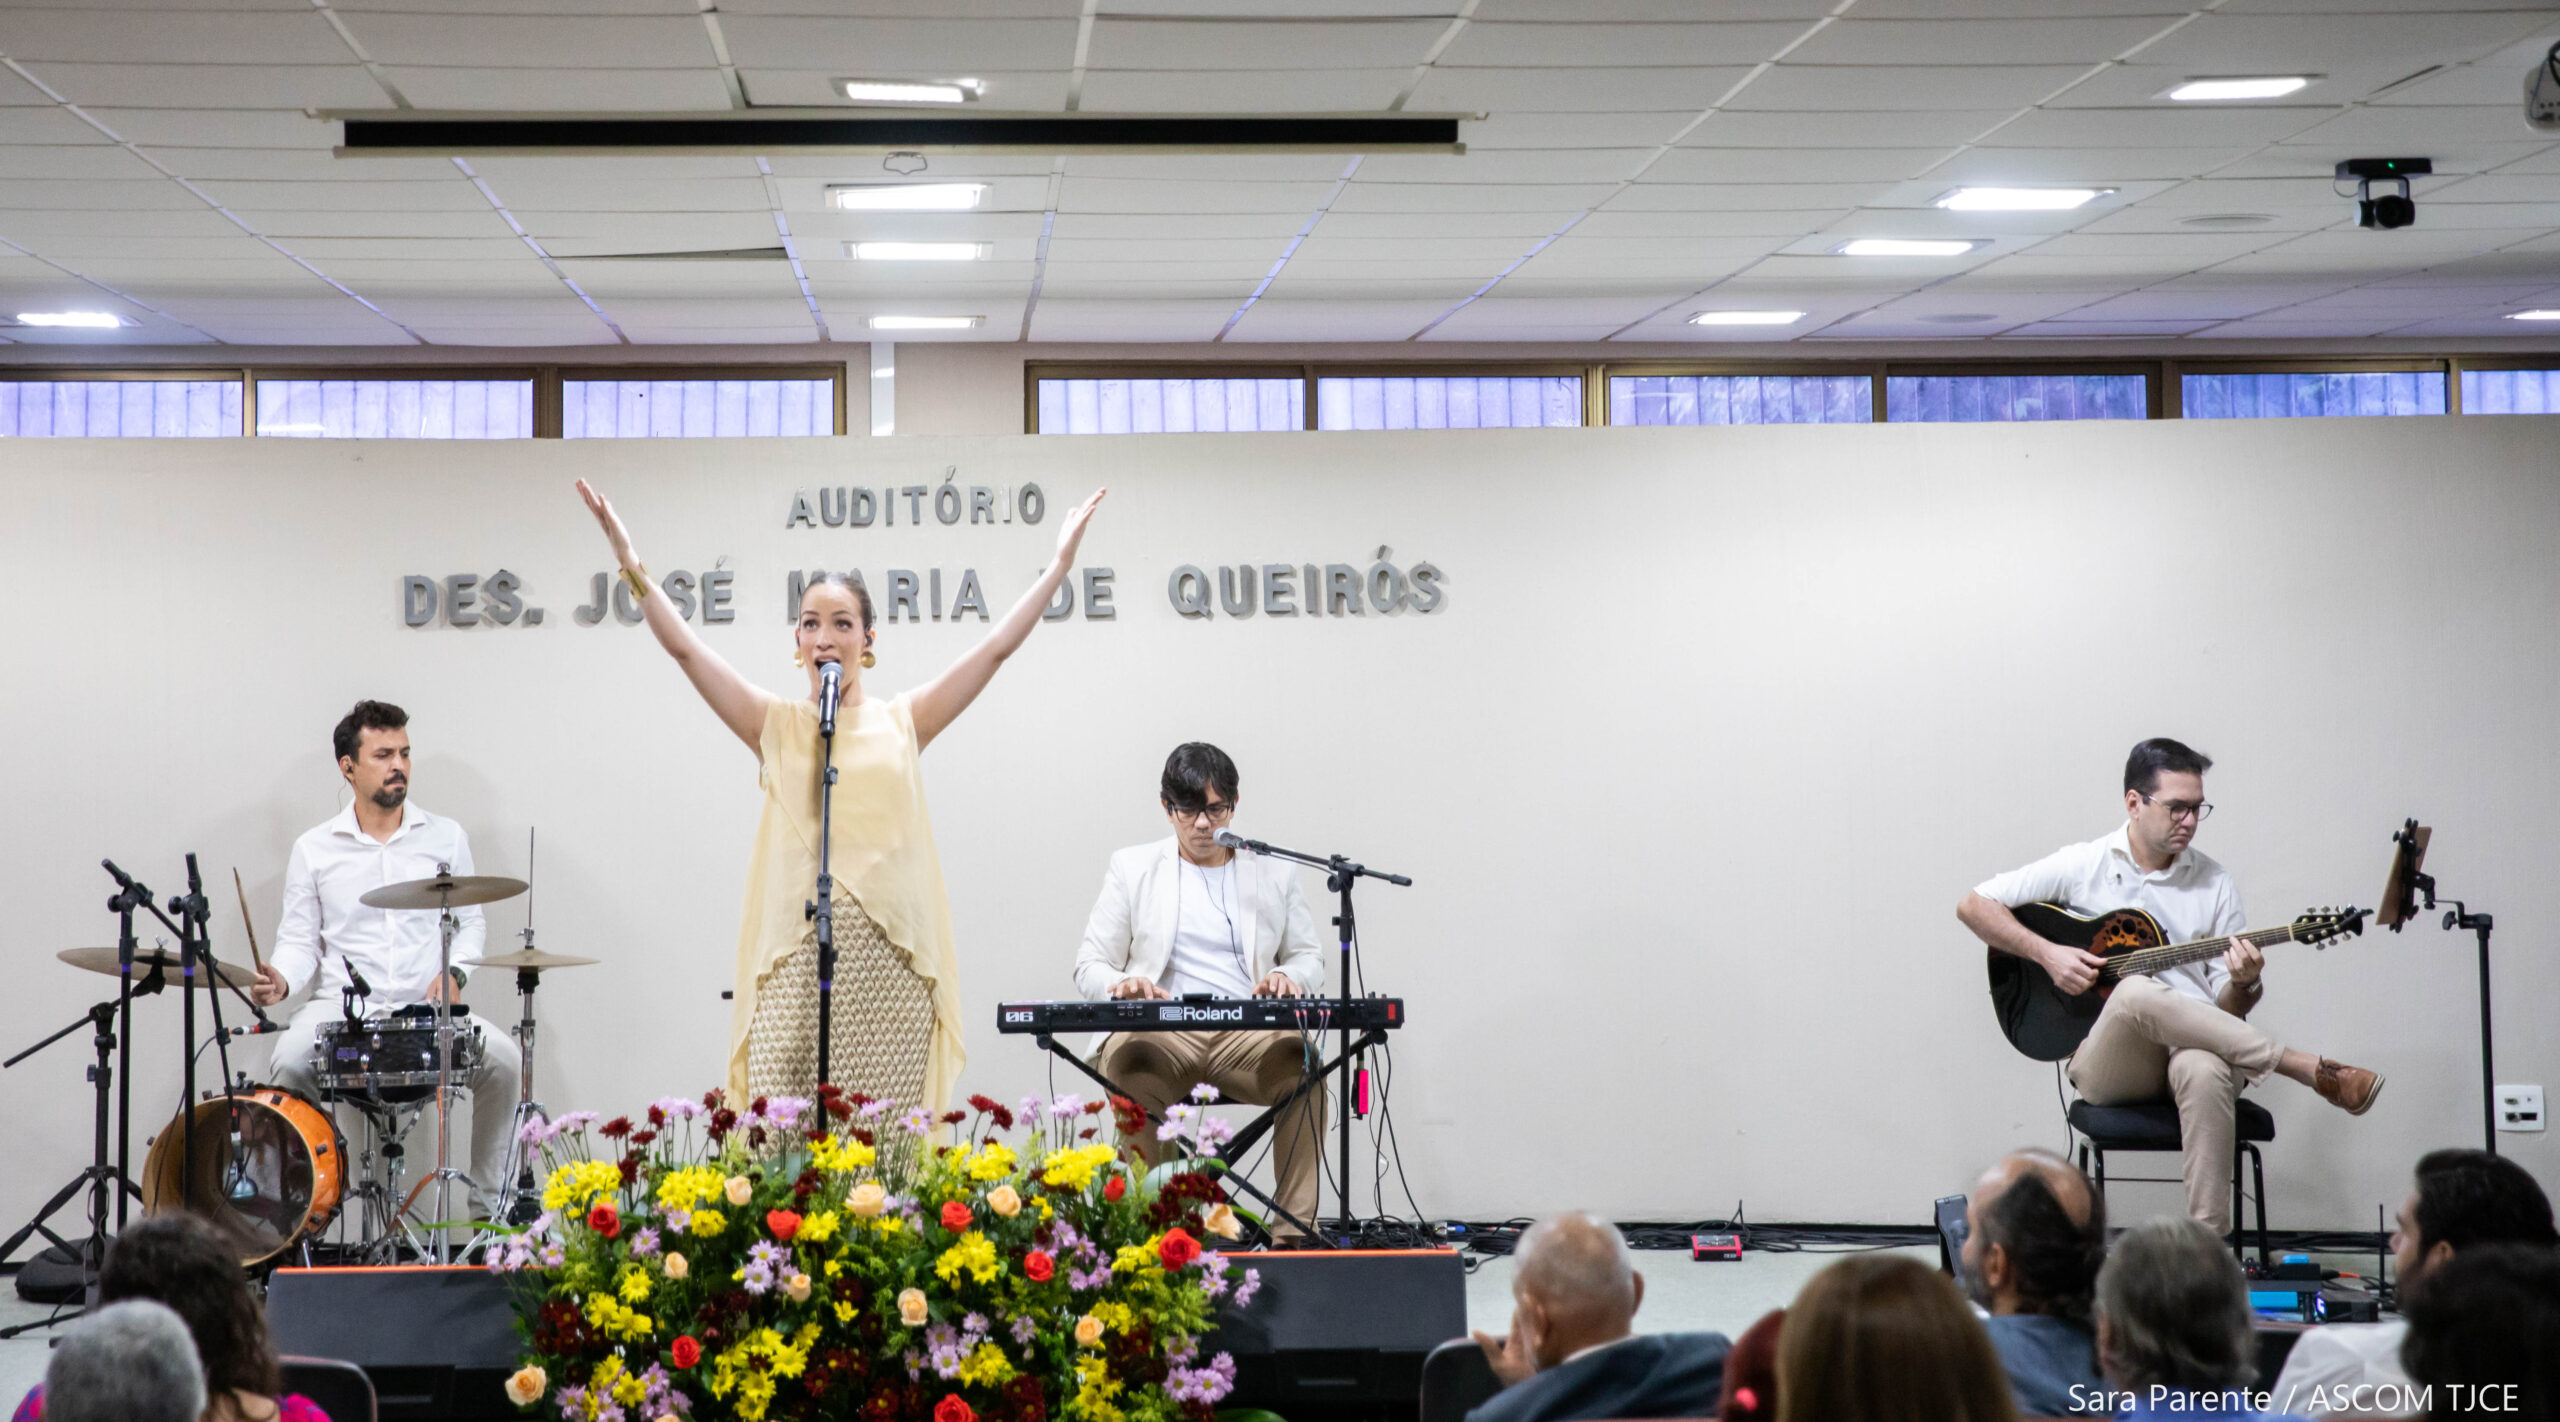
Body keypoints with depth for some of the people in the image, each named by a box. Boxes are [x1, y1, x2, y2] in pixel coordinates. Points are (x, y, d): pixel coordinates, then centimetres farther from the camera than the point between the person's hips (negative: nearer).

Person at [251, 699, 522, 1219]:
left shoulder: (446, 838, 9)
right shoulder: (314, 849, 7)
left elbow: (471, 922, 13)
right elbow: (300, 940, 8)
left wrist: (455, 972, -6)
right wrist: (281, 980, -13)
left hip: (429, 1008, 1)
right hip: (341, 1005, -1)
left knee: (501, 1057, -26)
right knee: (288, 1061, -31)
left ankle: (490, 1205, -12)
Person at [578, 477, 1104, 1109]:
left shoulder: (901, 723, 13)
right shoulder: (777, 725, 12)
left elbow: (996, 649, 9)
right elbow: (684, 649, 4)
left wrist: (1060, 564, 4)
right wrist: (631, 565, -7)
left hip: (890, 960, 0)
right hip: (796, 950, 0)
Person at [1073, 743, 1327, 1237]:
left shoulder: (1273, 872, 19)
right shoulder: (1132, 868, 16)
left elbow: (1309, 958, 20)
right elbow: (1090, 965, 13)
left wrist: (1290, 977, -7)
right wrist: (1120, 984, -12)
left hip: (1249, 1034, 1)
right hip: (1161, 1033, -1)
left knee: (1301, 1063, -34)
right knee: (1128, 1062, -38)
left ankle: (1294, 1228, -31)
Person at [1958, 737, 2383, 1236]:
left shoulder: (2214, 885, 12)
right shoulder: (2081, 867, 6)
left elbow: (2225, 1010, 11)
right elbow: (1974, 905, 6)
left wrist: (2242, 987, -14)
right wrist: (2046, 953, -8)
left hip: (2192, 1045, 1)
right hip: (2106, 1060, -1)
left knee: (2206, 1072, -38)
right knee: (2138, 993, -37)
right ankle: (2314, 1072, -28)